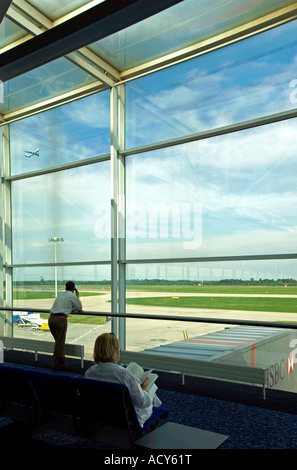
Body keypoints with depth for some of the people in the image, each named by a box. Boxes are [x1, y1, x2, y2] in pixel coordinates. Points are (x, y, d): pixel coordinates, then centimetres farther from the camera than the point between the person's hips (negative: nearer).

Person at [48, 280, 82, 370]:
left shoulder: (59, 294, 25)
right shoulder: (73, 296, 5)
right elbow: (80, 308, 16)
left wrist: (71, 308, 42)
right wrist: (78, 296, 25)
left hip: (51, 318, 6)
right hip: (60, 318, -6)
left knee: (58, 341, 17)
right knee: (60, 342, 2)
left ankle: (61, 360, 22)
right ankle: (56, 364, 7)